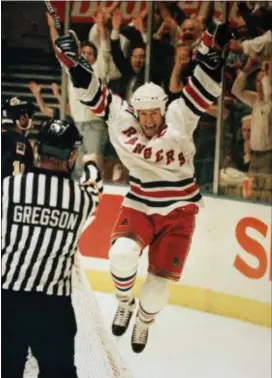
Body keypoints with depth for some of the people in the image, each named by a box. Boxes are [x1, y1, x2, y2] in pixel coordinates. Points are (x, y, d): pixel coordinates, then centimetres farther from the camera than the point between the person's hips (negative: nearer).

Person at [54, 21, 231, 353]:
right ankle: (124, 302, 6)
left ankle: (144, 321, 31)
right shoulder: (122, 121, -10)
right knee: (122, 253, -26)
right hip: (140, 205, 0)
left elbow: (203, 88, -19)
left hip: (178, 208, 0)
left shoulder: (179, 119, -12)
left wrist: (211, 50, -31)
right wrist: (73, 60, -18)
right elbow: (93, 93, -9)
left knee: (160, 278, -1)